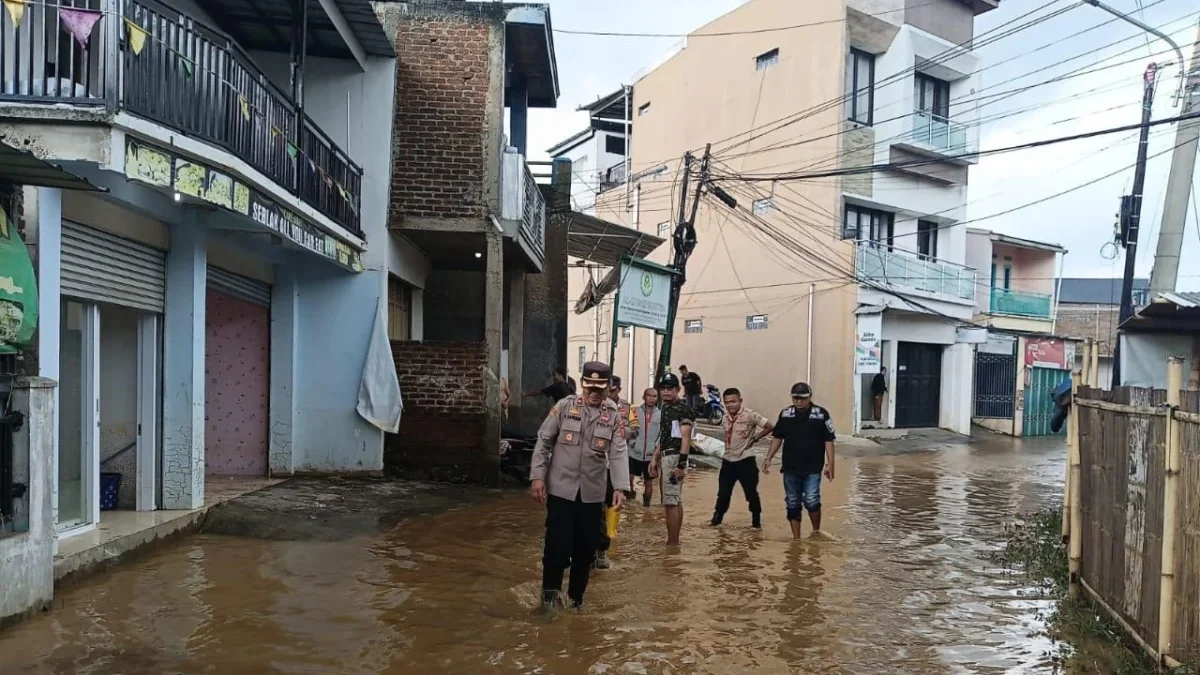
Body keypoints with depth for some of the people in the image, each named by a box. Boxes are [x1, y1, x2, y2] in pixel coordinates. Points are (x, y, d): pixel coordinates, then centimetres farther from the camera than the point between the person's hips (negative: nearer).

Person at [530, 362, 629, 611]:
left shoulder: (613, 415, 2)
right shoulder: (564, 406, -3)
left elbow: (618, 453, -5)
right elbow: (543, 442, -1)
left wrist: (620, 487, -16)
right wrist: (537, 477, -8)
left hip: (592, 493, 2)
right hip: (561, 488, -2)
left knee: (585, 548, 10)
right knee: (558, 544, -3)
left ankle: (576, 596, 29)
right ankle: (550, 590, 20)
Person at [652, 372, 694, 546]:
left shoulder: (683, 409, -14)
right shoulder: (665, 408, 15)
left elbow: (686, 439, -20)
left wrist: (681, 464, -24)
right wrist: (656, 459, 22)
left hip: (675, 458, -10)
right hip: (667, 457, 10)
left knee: (671, 502, -9)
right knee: (676, 501, 14)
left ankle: (672, 543, -5)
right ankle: (675, 541, 21)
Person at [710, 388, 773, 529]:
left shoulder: (749, 415, -15)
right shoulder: (725, 417, 4)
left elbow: (770, 427, -15)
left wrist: (755, 438, -8)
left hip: (745, 461, -4)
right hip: (728, 461, 4)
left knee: (752, 494, 6)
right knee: (723, 493, 9)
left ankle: (756, 522, 23)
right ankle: (716, 519, 25)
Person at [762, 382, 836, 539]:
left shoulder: (821, 414, -5)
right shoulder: (785, 414, 4)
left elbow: (828, 440, -3)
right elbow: (777, 437, 10)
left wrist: (830, 463, -8)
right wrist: (769, 458, 3)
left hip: (813, 469, -3)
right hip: (790, 468, 3)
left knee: (811, 501, -13)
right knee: (792, 504, 9)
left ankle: (816, 531, 11)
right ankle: (796, 538, 21)